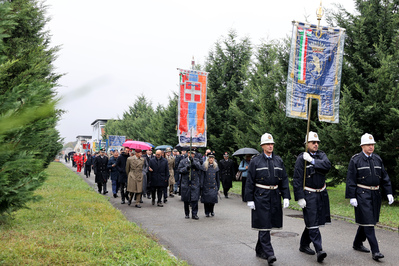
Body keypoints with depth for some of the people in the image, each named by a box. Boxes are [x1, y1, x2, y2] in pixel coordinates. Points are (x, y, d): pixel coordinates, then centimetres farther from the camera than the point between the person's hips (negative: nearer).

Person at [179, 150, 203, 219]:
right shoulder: (183, 161, 7)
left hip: (195, 183, -1)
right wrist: (186, 168, -17)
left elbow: (199, 167, -9)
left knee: (195, 199, -7)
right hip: (185, 183, 1)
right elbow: (180, 169, 0)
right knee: (186, 200, 8)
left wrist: (193, 161, -20)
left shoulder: (196, 160, 8)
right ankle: (187, 214, 21)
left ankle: (194, 214, 1)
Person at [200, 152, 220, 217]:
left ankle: (211, 211, 20)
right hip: (206, 186, -2)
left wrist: (218, 187, 13)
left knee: (213, 198, -2)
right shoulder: (204, 166, -3)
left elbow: (217, 178, 14)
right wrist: (201, 186, -8)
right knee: (206, 199, 0)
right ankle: (207, 212, 16)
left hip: (214, 186, 2)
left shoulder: (216, 166, 8)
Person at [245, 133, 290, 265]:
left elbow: (284, 180, 10)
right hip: (261, 196, -4)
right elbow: (250, 182, -3)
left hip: (275, 196, 5)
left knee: (269, 223, 12)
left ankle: (259, 250, 26)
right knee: (263, 224, -8)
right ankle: (269, 253, -8)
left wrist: (286, 197, 1)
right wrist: (249, 199, -8)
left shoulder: (278, 160, 9)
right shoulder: (255, 161, -2)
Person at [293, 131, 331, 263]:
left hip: (321, 194, 6)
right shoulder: (301, 158, -8)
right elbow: (297, 179, -10)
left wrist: (312, 161, -20)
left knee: (312, 222, 13)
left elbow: (327, 166, -14)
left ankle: (304, 245, 28)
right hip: (309, 194, -6)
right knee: (312, 222, -8)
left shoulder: (321, 155, 7)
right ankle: (319, 250, -9)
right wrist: (300, 198, -14)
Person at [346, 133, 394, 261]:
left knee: (366, 221, 14)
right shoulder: (355, 160, -6)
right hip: (362, 194, -6)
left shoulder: (378, 159, 10)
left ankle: (357, 244, 30)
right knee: (368, 222, -8)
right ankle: (375, 251, -7)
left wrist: (389, 193, 6)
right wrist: (351, 197, -12)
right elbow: (351, 180, -8)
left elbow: (384, 177, 14)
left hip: (375, 194, 6)